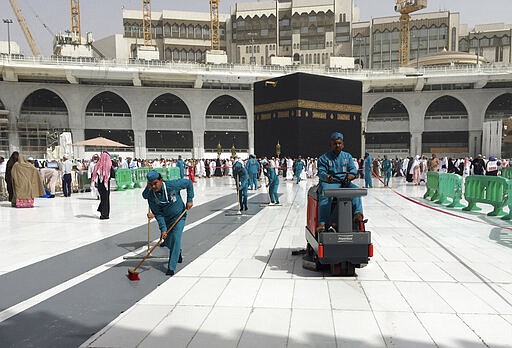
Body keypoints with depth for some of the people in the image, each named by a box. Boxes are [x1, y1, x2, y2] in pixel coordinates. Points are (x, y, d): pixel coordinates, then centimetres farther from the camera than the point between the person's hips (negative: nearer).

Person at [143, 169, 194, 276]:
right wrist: (163, 228, -23)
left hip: (179, 216, -3)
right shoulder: (150, 195, -18)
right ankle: (178, 252, 48)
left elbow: (189, 183, -11)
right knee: (167, 242, 13)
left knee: (175, 238, -17)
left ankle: (171, 267, -9)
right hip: (166, 219, 4)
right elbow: (158, 214, -15)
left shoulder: (172, 185, -27)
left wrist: (189, 200, -13)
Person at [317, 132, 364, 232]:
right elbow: (321, 172, -2)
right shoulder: (324, 158, 9)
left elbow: (353, 168, 9)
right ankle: (322, 223, -43)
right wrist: (326, 177, -27)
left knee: (355, 189, -28)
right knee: (325, 196, -35)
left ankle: (357, 213, -38)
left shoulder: (347, 156, 19)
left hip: (344, 183, 4)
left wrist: (352, 174, -18)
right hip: (329, 183, -3)